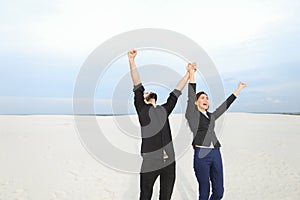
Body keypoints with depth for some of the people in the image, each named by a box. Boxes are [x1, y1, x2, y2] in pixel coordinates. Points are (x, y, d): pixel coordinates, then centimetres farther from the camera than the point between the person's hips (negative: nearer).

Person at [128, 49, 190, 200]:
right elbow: (137, 87, -5)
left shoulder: (164, 110, 17)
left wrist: (188, 73, 23)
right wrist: (131, 62, -14)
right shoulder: (142, 109, 5)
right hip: (150, 162, -4)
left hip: (169, 160, 5)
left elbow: (176, 92, 20)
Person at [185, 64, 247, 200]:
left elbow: (225, 105, 24)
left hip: (216, 154, 6)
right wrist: (191, 75, -17)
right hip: (201, 155, -6)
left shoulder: (211, 116, 20)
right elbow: (191, 97, -9)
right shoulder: (192, 114, 4)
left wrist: (239, 89, 28)